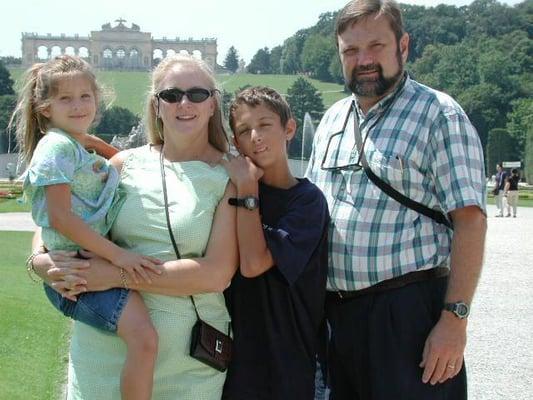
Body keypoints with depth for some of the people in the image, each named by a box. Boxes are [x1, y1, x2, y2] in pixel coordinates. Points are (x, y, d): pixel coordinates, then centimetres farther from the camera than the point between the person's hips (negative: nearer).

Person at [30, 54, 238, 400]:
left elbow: (217, 274, -13)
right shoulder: (126, 164, 5)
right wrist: (42, 260, -8)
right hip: (103, 348, 2)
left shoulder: (231, 177, -3)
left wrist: (117, 274, -17)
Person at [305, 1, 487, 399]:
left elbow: (470, 221, -12)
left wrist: (455, 319, -19)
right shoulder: (332, 119, 13)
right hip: (334, 312, 6)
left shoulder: (438, 114, -6)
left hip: (409, 309, -6)